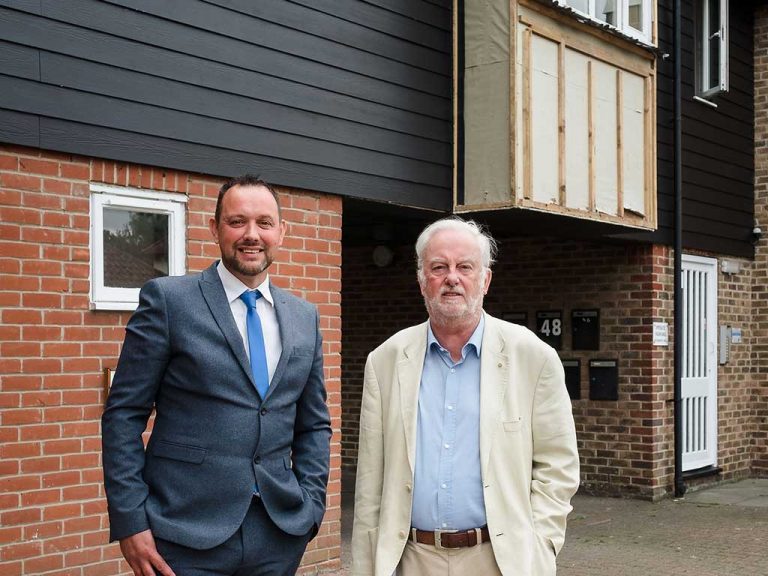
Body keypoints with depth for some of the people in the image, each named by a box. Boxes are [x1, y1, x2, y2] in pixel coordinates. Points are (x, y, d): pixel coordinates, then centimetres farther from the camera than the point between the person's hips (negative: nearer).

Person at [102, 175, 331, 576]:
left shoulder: (304, 317, 11)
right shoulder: (168, 299, -3)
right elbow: (124, 414, -4)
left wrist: (310, 507, 4)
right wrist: (129, 520, -10)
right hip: (187, 534, -4)